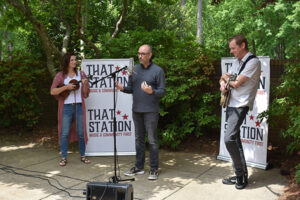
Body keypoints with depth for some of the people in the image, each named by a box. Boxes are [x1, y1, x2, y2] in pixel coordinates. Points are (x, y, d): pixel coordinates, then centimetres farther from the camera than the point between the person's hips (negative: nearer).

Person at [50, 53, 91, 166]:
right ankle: (63, 158, 13)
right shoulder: (60, 75, 1)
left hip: (79, 106, 2)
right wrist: (66, 87, -17)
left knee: (81, 132, 5)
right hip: (66, 107, -1)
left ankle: (83, 156, 19)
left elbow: (85, 93, 5)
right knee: (64, 133, 1)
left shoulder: (81, 74, 6)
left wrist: (85, 84, -15)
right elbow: (52, 91, -6)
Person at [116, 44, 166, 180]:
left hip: (151, 110, -5)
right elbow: (131, 88, 14)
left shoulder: (157, 70, -3)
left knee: (152, 140, -2)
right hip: (136, 110, 5)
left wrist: (151, 91, -26)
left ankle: (154, 169, 8)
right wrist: (122, 88, -7)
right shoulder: (134, 69, 12)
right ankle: (139, 167, 23)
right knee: (139, 139, 12)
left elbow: (162, 91, -6)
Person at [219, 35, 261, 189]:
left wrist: (226, 78, 6)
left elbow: (236, 83, -15)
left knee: (229, 138, -19)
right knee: (235, 140, 9)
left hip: (241, 105, -9)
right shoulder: (237, 62, 17)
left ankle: (241, 174, -5)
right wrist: (222, 83, -4)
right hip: (230, 104, 9)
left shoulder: (253, 62, -11)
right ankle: (240, 175, 17)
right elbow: (224, 77, 20)